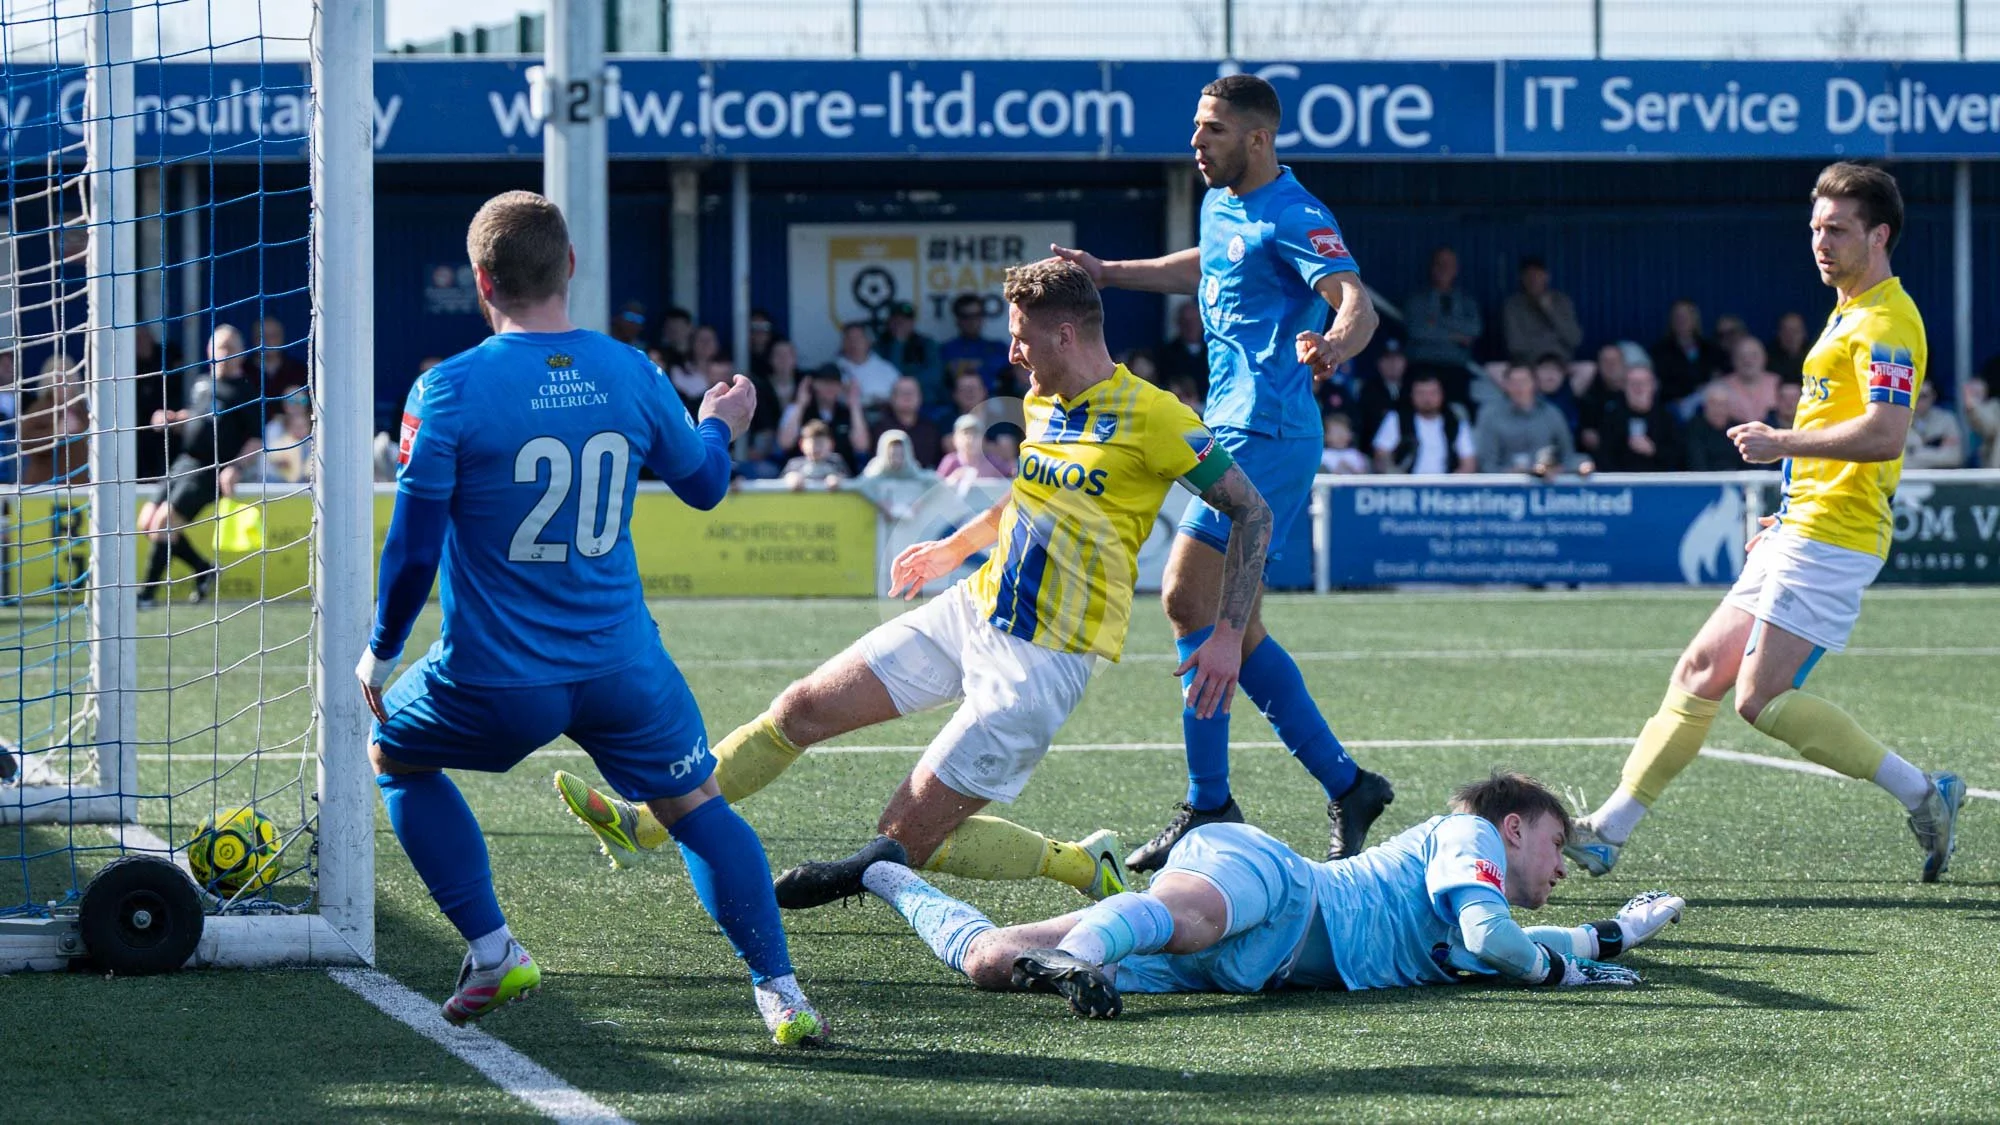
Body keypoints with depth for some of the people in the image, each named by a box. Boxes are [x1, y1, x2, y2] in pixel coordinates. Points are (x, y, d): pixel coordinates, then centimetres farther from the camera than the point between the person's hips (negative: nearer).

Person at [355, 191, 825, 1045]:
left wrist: (379, 655, 5)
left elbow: (413, 551, -11)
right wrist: (719, 425, 39)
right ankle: (779, 993, 6)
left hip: (495, 684, -2)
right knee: (695, 805, 19)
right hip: (622, 669, 3)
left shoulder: (449, 391, -13)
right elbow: (703, 485, 16)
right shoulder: (631, 375, -2)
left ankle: (491, 952, 17)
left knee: (393, 755, 25)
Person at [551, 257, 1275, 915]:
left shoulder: (1150, 416, -16)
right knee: (804, 707, 3)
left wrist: (1229, 634, -18)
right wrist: (957, 547, 28)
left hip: (1044, 659, -8)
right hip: (973, 610, 8)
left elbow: (1253, 512, -12)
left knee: (907, 836, -11)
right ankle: (644, 825, 12)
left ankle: (1086, 866, 6)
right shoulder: (1043, 402, 9)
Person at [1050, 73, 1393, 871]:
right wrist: (1107, 273, 35)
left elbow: (1357, 302, -28)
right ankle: (1344, 784, 15)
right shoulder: (1221, 205, 15)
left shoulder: (1291, 219, -14)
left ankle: (1208, 806, -10)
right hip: (1234, 428, 10)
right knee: (1233, 627, 10)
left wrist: (1333, 346, -49)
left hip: (1264, 437, -10)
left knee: (1190, 600, -15)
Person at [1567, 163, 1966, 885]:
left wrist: (1783, 443, -23)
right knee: (1701, 672, 8)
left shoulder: (1886, 321, -13)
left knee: (1762, 698, -14)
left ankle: (1923, 795, -7)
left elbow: (1884, 433, -26)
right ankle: (1609, 830, 9)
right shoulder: (1847, 313, 19)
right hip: (1800, 530, 10)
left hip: (1832, 538, -10)